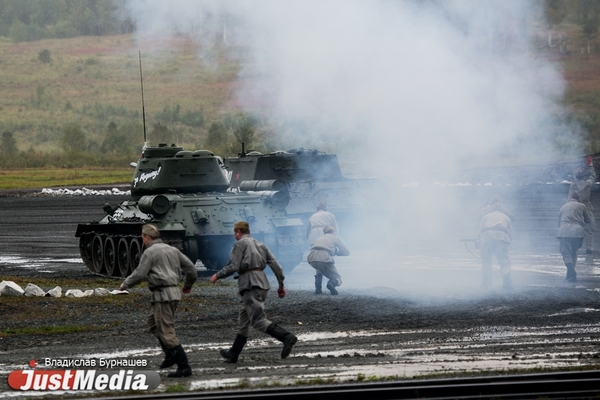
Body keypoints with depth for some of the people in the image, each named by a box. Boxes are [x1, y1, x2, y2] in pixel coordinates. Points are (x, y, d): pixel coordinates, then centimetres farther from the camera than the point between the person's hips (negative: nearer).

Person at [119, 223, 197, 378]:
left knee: (166, 332, -7)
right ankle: (171, 354, 12)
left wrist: (125, 284, 5)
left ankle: (184, 366, -12)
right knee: (152, 322, 24)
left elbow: (139, 274, -13)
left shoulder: (150, 252, -7)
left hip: (162, 294, -9)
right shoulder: (172, 250, 16)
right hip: (175, 293, 9)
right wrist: (188, 285, 34)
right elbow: (190, 268, 17)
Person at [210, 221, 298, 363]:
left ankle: (286, 337, -35)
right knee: (244, 319, 18)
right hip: (262, 283, 9)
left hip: (249, 283, -9)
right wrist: (281, 285, 16)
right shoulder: (259, 244, 22)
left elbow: (233, 266, -10)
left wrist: (217, 276, 5)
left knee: (258, 320, -17)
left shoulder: (240, 244, 1)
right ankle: (233, 354, 25)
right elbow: (275, 264, 15)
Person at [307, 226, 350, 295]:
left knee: (319, 269, 39)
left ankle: (317, 288, 20)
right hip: (324, 258, -4)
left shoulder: (320, 238, 34)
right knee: (338, 280, 11)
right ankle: (332, 283, -25)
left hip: (312, 258, 4)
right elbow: (346, 252, 25)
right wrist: (337, 252, 45)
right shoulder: (335, 238, 23)